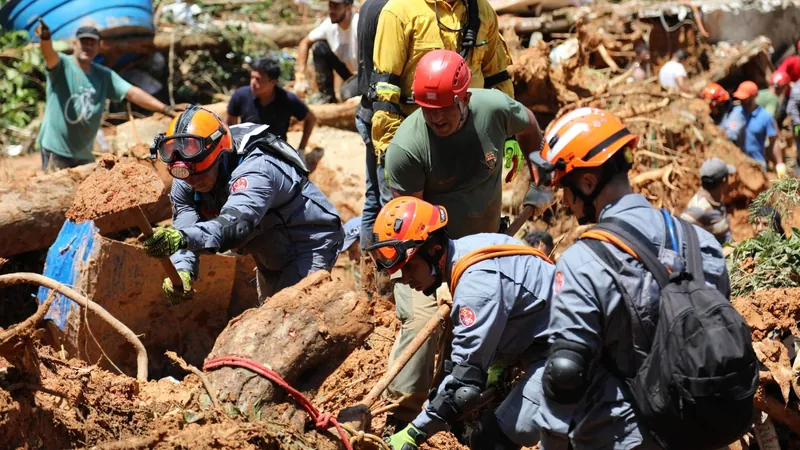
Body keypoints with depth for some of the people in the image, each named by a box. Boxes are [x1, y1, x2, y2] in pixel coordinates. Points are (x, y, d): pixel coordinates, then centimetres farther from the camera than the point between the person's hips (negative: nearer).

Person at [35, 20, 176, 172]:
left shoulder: (105, 75, 5)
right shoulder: (62, 65, -9)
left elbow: (133, 93, -2)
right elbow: (49, 55, -31)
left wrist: (164, 109, -14)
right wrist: (45, 38, -56)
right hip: (56, 149, -6)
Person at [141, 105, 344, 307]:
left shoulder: (255, 170, -40)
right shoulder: (184, 185, -15)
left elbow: (237, 224, -56)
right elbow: (185, 227, -24)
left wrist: (182, 237, -73)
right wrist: (181, 271, -47)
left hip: (311, 241, -8)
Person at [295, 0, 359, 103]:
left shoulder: (358, 24, -27)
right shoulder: (329, 24, -7)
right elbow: (305, 43, 4)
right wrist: (300, 77, -4)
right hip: (348, 69, 7)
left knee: (347, 94, -35)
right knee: (319, 47, -9)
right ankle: (328, 97, -2)